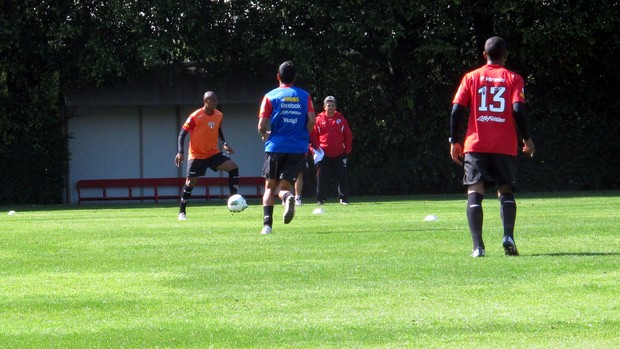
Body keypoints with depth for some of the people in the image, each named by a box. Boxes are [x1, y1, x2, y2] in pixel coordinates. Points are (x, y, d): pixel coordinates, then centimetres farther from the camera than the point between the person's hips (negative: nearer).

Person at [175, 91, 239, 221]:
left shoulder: (219, 115, 1)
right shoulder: (195, 116, -16)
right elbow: (182, 133, -10)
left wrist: (224, 143, 3)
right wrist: (180, 152, -18)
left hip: (213, 153, 5)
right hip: (196, 155, -5)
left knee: (233, 167, -13)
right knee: (190, 182, -3)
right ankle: (182, 212, 11)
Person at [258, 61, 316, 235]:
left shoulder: (270, 96, 1)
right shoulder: (304, 96, 6)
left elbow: (262, 125, -4)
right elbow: (311, 120, -2)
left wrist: (265, 135, 18)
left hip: (276, 147, -1)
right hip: (298, 148, 1)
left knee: (270, 186, 11)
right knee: (283, 186, 8)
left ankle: (267, 224, -2)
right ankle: (288, 196, -29)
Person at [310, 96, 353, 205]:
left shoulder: (341, 119, 7)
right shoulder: (319, 119, 1)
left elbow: (348, 135, 9)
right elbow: (313, 135, 1)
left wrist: (347, 149, 2)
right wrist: (317, 148, -8)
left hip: (339, 154, 1)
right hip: (324, 154, -1)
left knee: (343, 177, 2)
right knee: (322, 178, 0)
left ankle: (343, 198, 9)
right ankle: (320, 199, 7)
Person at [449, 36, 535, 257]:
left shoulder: (471, 78, 8)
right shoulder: (513, 79, 5)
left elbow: (456, 109, 1)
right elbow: (518, 109, -7)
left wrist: (454, 141, 8)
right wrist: (527, 139, 5)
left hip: (475, 145, 0)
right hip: (505, 146, 0)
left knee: (475, 193, -2)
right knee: (506, 191, 13)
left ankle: (477, 246, -16)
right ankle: (508, 236, -11)